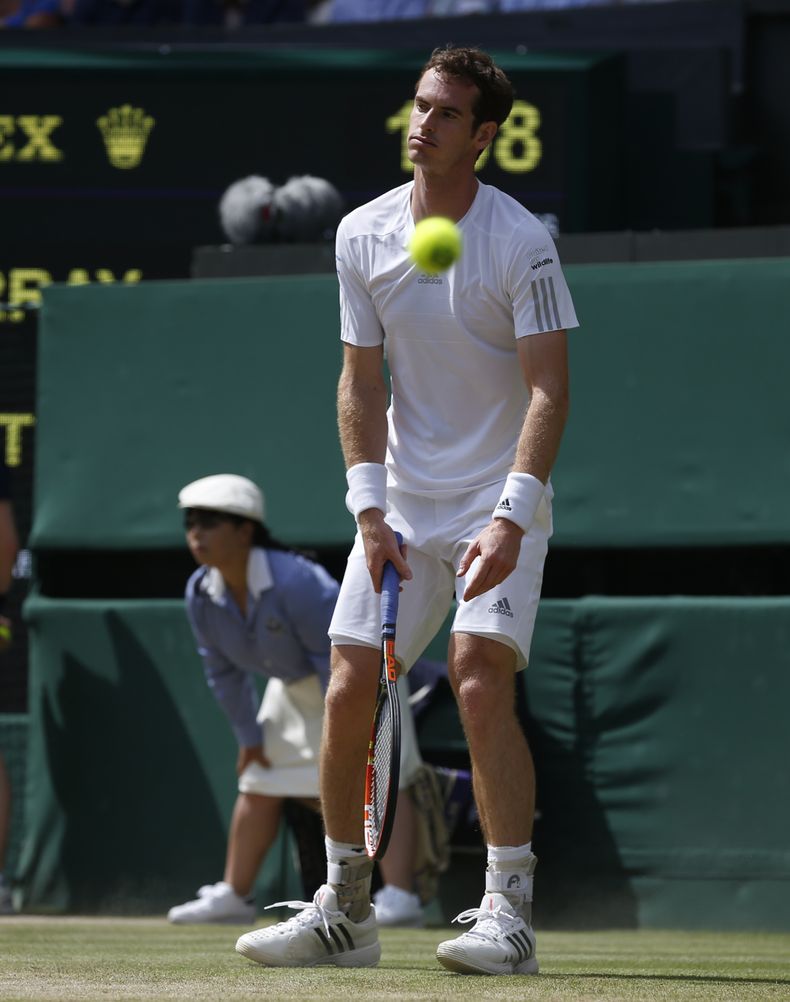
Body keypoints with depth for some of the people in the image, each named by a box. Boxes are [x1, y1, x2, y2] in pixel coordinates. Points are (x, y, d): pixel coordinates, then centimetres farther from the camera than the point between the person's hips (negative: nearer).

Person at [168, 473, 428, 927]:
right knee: (258, 785, 10)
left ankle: (400, 897, -29)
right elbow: (224, 672, 0)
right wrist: (249, 736, 2)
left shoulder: (296, 583, -36)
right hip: (294, 684, 8)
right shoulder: (202, 595, -14)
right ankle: (233, 896, 21)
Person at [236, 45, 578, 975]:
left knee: (480, 680, -21)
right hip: (403, 503, 5)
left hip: (501, 503, -5)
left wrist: (513, 517, -28)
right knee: (349, 689, -1)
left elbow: (549, 390, -17)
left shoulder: (521, 242, -13)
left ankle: (508, 915, -19)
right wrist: (369, 506, -6)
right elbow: (361, 383, 6)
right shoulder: (362, 235, 1)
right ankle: (344, 912, 12)